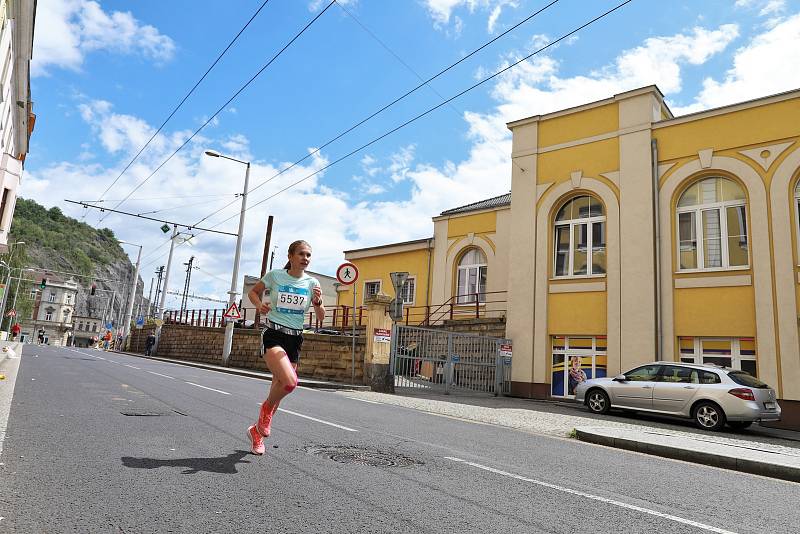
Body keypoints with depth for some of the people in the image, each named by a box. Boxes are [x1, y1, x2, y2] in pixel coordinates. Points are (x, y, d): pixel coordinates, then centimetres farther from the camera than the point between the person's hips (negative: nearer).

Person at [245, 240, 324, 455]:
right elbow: (253, 292, 13)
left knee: (280, 385, 9)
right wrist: (259, 304, -8)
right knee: (290, 382, -26)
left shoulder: (312, 283, 3)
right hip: (273, 334, -4)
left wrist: (318, 302, -17)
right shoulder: (275, 275, -3)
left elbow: (321, 317, 4)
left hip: (295, 339, 4)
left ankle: (257, 430, 32)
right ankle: (267, 408, 7)